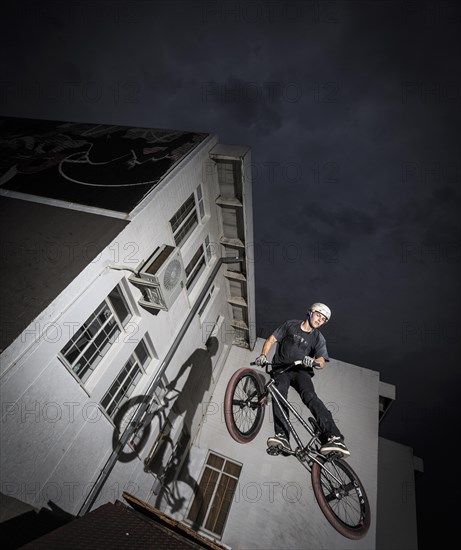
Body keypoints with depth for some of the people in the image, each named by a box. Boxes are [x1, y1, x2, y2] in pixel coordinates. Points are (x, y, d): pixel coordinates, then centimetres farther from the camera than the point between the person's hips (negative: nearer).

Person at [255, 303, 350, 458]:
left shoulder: (318, 338, 9)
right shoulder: (290, 325, 8)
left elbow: (322, 362, -5)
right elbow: (271, 340, 8)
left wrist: (313, 361, -30)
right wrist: (263, 355, -10)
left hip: (301, 371, 0)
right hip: (281, 368, 0)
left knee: (310, 396, -29)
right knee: (278, 393, -30)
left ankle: (334, 438, -39)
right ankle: (282, 437, -38)